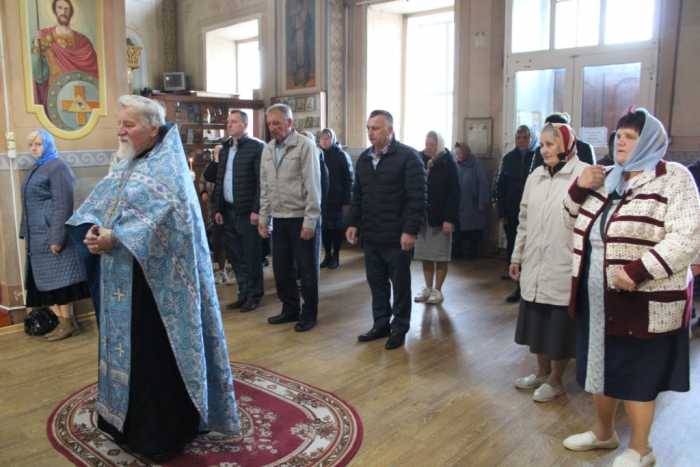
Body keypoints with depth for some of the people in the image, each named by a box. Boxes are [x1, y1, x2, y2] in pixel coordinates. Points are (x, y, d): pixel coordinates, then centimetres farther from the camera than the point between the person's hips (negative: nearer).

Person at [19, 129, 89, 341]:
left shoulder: (57, 167, -11)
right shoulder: (36, 168, 17)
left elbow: (63, 205, -18)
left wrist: (56, 238, -22)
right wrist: (26, 232, 17)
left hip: (52, 234, -9)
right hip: (37, 236, 9)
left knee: (58, 279, -4)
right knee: (46, 281, 9)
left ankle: (68, 323, 5)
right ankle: (63, 321, 16)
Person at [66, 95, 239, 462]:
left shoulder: (167, 167, -14)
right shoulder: (127, 163, 13)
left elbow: (162, 215, -26)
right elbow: (102, 199, 6)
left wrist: (115, 238, -26)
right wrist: (95, 226, -14)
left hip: (156, 278, -9)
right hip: (124, 277, 9)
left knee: (157, 353, 0)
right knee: (130, 347, 17)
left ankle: (162, 432, 16)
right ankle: (134, 421, 34)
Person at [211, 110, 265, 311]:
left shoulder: (257, 147, -7)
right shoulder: (224, 148, 14)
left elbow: (261, 181, -12)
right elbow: (219, 180, 14)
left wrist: (257, 210, -17)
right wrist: (217, 209, 9)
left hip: (247, 211, -6)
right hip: (228, 210, 7)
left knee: (251, 256, 2)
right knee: (234, 256, 11)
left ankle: (254, 295, 16)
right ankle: (243, 294, 23)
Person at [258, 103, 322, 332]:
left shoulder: (305, 145, -8)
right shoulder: (268, 149, 9)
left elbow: (312, 186, -12)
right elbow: (264, 187, 13)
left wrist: (310, 221, -15)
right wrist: (263, 218, 9)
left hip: (301, 219, -6)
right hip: (279, 219, 6)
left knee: (307, 270, 5)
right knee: (281, 268, 13)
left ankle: (309, 314, 20)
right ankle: (290, 309, 30)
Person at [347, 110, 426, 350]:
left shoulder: (408, 156, -9)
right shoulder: (364, 158, 11)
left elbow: (417, 197, -14)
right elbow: (357, 195, 17)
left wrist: (410, 230, -18)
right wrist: (353, 223, 10)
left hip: (397, 237, -6)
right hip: (370, 235, 6)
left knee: (400, 283, 7)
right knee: (376, 283, 13)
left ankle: (399, 328, 21)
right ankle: (381, 324, 27)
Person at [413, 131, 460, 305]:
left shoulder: (448, 164, -5)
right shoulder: (421, 161, 5)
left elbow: (454, 193, -10)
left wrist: (450, 219, -17)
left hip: (440, 218, -4)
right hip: (422, 217, 4)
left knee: (440, 256, 3)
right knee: (425, 256, 9)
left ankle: (437, 290, 14)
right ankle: (428, 288, 21)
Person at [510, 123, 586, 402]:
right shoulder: (535, 176, 9)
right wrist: (517, 256, 18)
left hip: (564, 269, -6)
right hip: (534, 266, 6)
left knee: (560, 326, 8)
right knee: (536, 322, 17)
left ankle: (555, 380, 27)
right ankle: (542, 372, 36)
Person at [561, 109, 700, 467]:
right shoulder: (606, 178, 10)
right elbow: (574, 222, 16)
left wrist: (638, 271, -27)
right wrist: (578, 189, -2)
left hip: (643, 302, -6)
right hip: (597, 299, 7)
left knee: (637, 374, 5)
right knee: (601, 366, 17)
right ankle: (603, 432, 37)